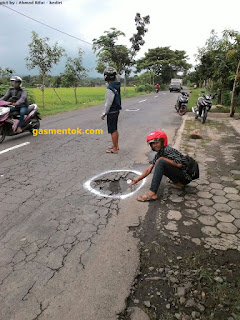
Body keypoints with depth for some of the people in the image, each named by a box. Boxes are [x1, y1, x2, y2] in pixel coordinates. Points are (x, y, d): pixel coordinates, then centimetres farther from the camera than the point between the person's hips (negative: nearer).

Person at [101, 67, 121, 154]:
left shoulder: (110, 88, -21)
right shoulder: (117, 86, 8)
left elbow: (108, 103, -21)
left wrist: (104, 113, -12)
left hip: (112, 112, -9)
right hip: (116, 111, 9)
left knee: (112, 131, -2)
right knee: (115, 129, 18)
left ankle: (115, 149, 6)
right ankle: (116, 145, 30)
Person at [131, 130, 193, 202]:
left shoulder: (168, 150, -15)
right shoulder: (158, 154, 10)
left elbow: (179, 164, -26)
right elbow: (148, 170, 7)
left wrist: (163, 159, -19)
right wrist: (137, 180, -1)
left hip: (184, 176, -10)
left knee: (160, 162, -26)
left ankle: (152, 194, -31)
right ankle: (176, 181, 13)